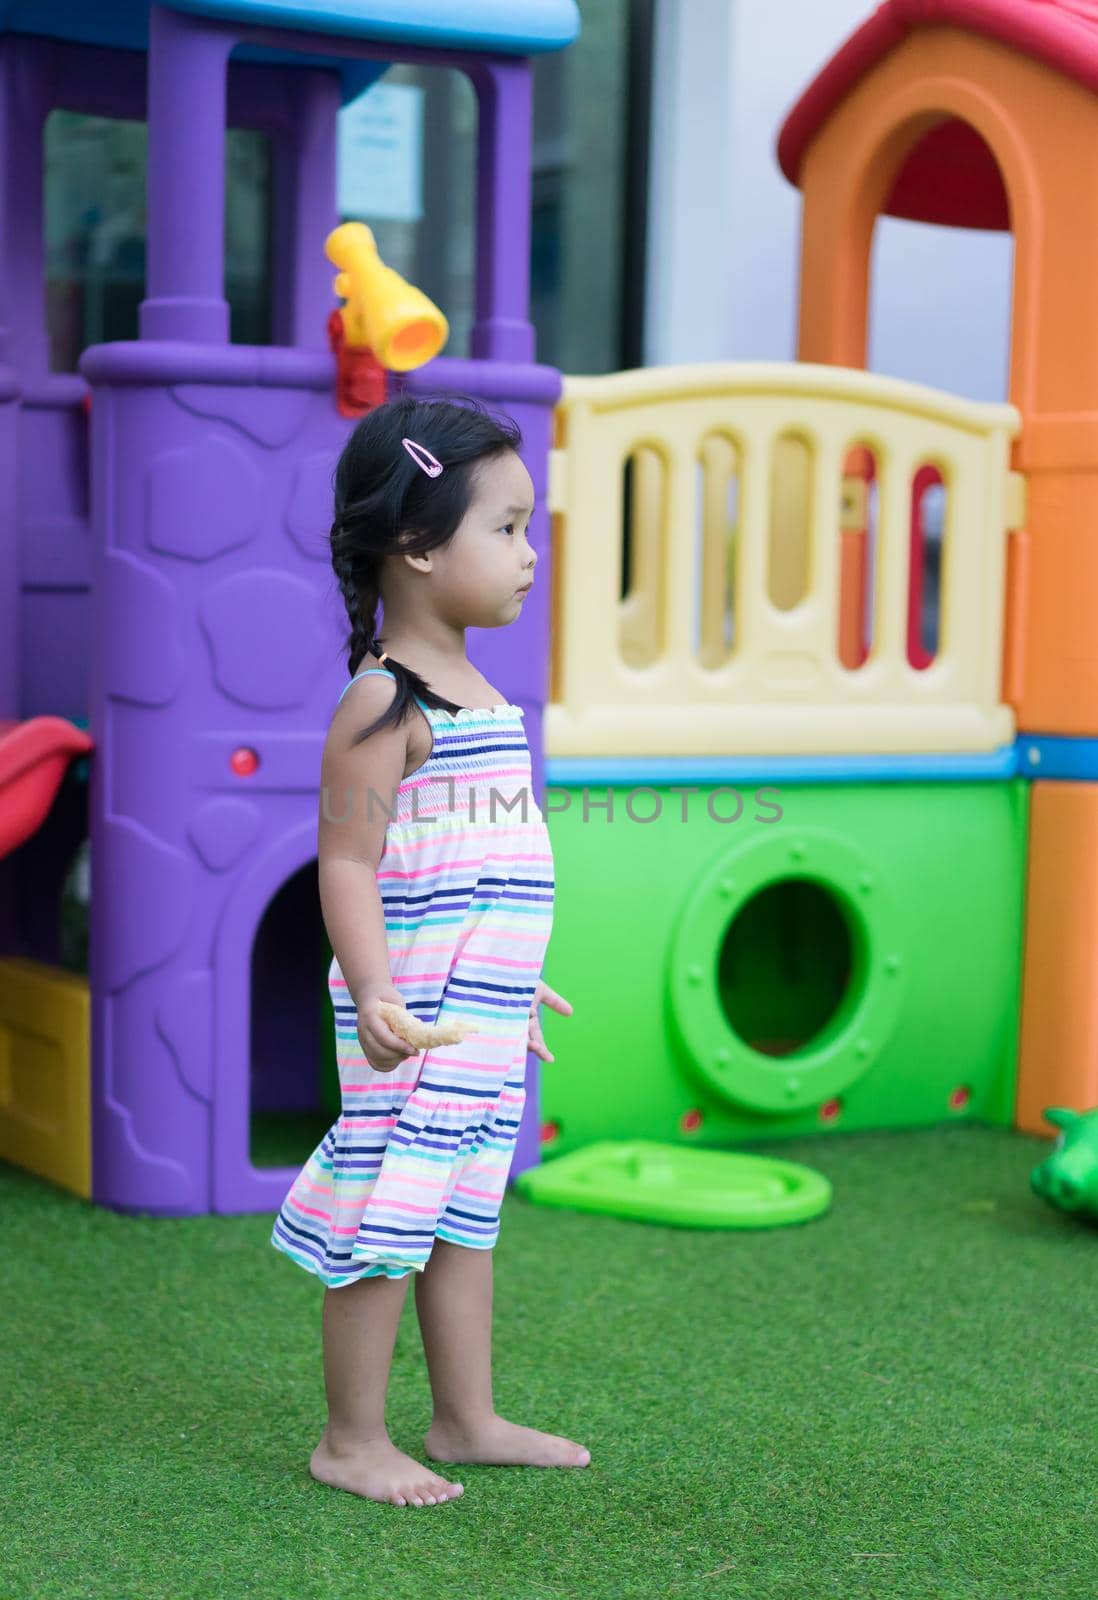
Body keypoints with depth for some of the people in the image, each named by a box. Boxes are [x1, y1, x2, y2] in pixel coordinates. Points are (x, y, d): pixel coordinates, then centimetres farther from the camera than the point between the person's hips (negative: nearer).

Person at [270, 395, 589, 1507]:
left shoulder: (475, 695, 13)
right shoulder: (383, 705, -15)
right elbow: (349, 866, -19)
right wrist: (373, 993, -30)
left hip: (483, 1014, 9)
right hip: (417, 1019, -9)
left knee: (465, 1214, 16)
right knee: (390, 1215, -1)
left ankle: (467, 1420, 28)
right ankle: (351, 1441, 12)